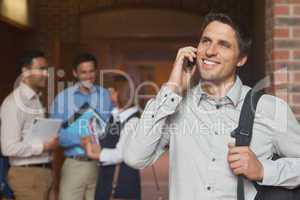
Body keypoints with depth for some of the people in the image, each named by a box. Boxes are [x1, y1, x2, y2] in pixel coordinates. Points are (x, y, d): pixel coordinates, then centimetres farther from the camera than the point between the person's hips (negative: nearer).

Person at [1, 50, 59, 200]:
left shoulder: (36, 100, 12)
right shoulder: (14, 103, -16)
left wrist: (51, 141, 1)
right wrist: (44, 147, -17)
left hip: (43, 171, 8)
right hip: (27, 174, -8)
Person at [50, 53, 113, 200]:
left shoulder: (106, 96, 7)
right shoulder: (62, 97, 2)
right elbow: (56, 133, -7)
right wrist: (81, 139, -18)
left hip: (101, 164, 1)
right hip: (74, 164, -1)